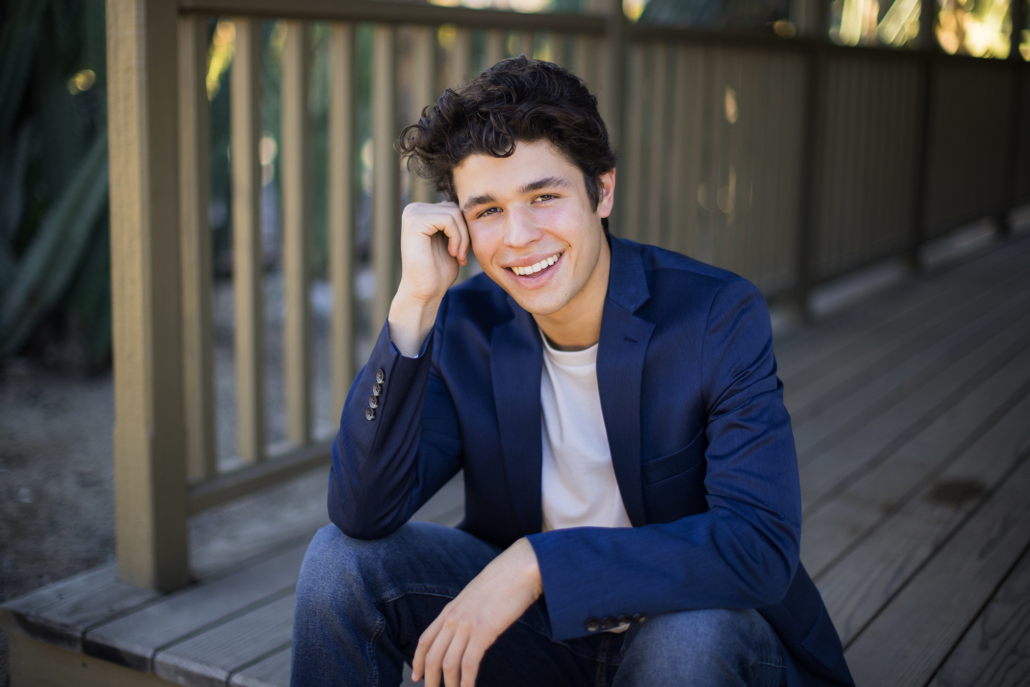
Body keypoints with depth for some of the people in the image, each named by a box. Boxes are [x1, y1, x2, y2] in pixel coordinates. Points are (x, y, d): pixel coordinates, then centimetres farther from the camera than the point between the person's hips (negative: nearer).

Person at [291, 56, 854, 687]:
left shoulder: (720, 317, -20)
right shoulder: (466, 327, -8)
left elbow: (763, 549, -29)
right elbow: (363, 512, -19)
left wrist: (540, 563, -36)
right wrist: (415, 302, -26)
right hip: (541, 630, 3)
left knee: (688, 632, -36)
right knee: (343, 558, -14)